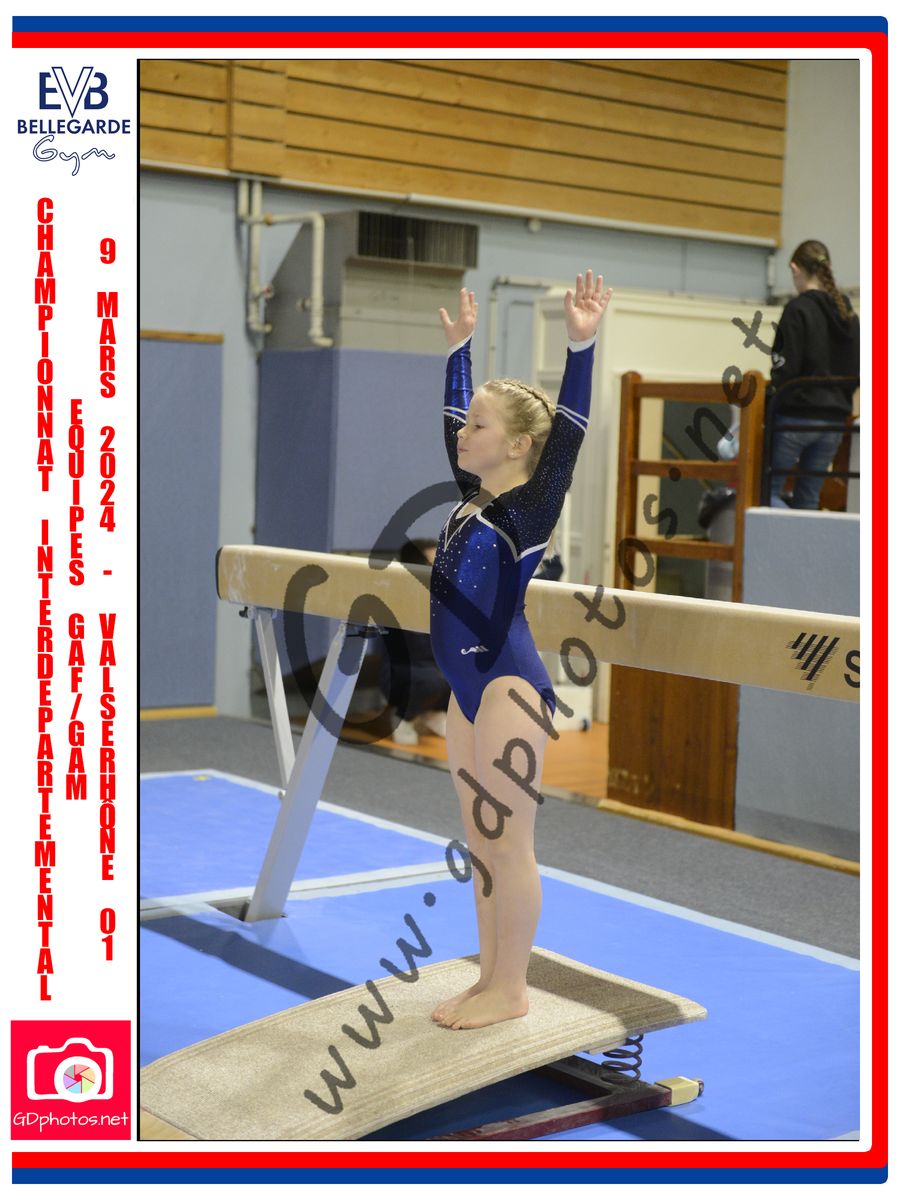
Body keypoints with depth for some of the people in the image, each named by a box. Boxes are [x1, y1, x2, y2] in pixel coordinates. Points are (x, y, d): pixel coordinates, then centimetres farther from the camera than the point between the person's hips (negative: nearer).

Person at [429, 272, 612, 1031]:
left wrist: (581, 345, -30)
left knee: (508, 844, -1)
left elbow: (568, 435, -23)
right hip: (469, 688, 9)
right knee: (481, 842, 14)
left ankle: (510, 991, 9)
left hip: (510, 687, -9)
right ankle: (490, 980, 23)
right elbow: (455, 414, 22)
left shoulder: (531, 508, -10)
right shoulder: (474, 497, 10)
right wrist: (460, 346, 26)